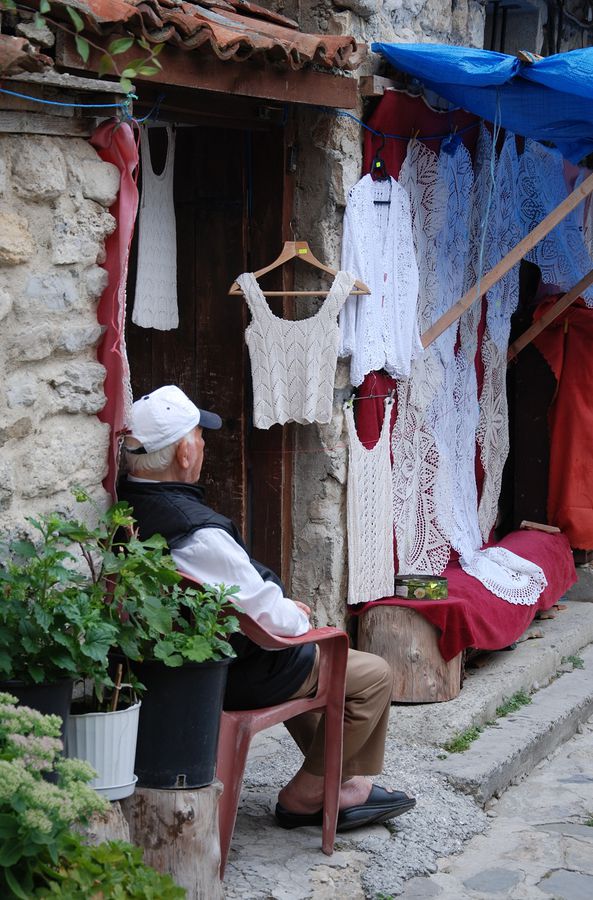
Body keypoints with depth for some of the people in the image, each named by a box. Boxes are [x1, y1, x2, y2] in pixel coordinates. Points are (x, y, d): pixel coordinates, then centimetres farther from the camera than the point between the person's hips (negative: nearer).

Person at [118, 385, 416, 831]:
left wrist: (281, 606, 8)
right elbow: (266, 614, -26)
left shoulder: (126, 500, -3)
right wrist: (298, 617, -3)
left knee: (310, 655, 33)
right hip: (230, 675, -10)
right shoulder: (196, 533, -33)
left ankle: (343, 784, 36)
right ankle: (305, 794, 16)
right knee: (374, 674, 4)